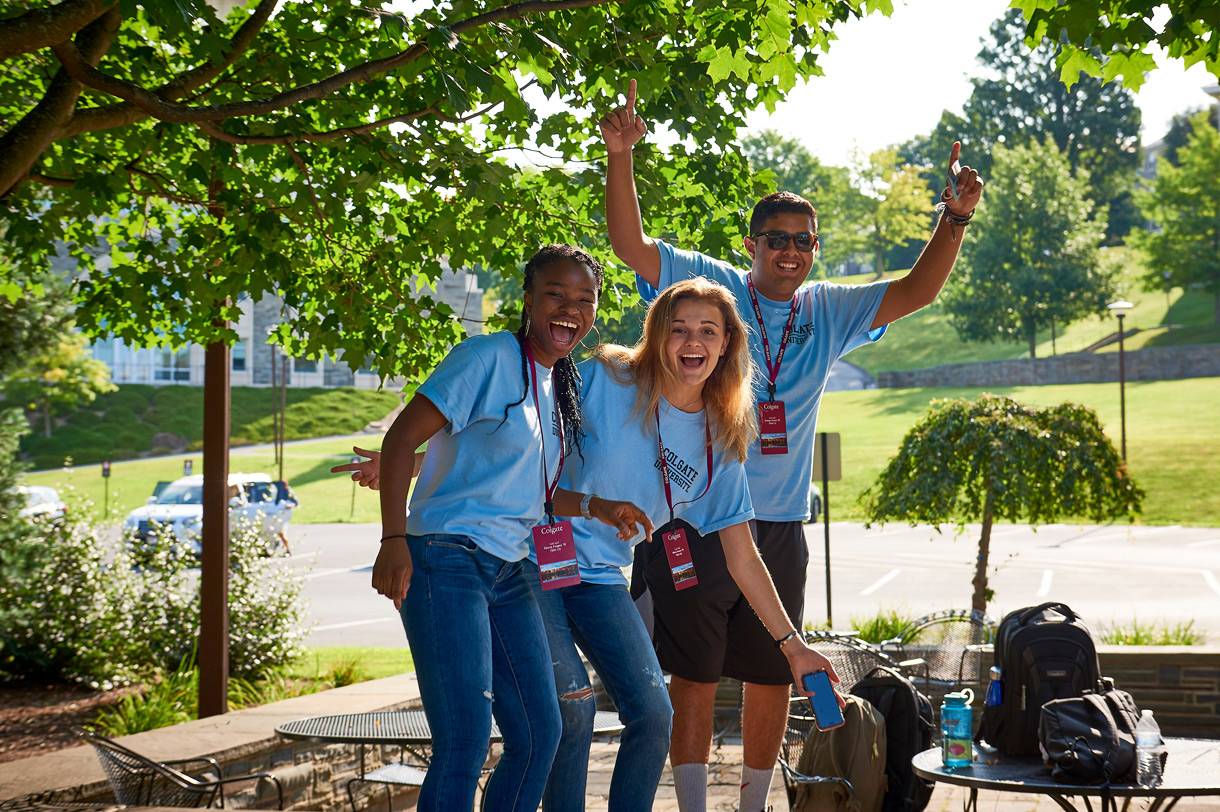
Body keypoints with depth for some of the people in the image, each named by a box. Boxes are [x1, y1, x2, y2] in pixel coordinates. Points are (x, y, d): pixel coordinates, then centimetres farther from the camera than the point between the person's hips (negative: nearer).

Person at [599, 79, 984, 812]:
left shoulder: (829, 311, 10)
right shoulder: (709, 286, -1)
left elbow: (917, 291, 8)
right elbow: (631, 245, -10)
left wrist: (956, 218, -5)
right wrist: (621, 156, -22)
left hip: (781, 524, 4)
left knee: (773, 677, 12)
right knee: (695, 675, 2)